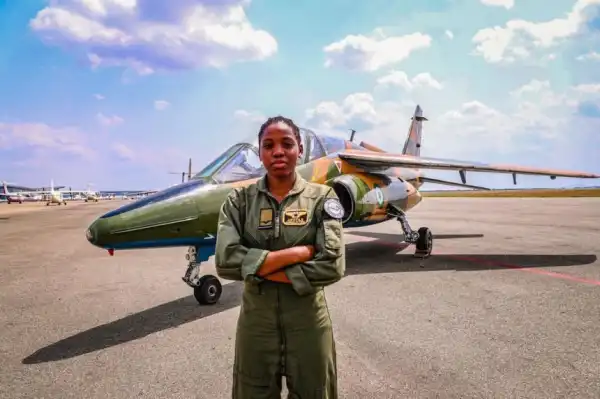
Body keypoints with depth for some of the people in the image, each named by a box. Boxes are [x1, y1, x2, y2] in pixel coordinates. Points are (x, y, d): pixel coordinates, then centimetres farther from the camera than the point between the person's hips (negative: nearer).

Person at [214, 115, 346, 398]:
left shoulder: (322, 197, -7)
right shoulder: (240, 199, -3)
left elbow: (332, 266, -17)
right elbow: (226, 261, -16)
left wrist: (260, 268, -16)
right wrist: (297, 253, -19)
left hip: (308, 322, -1)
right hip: (256, 321, 1)